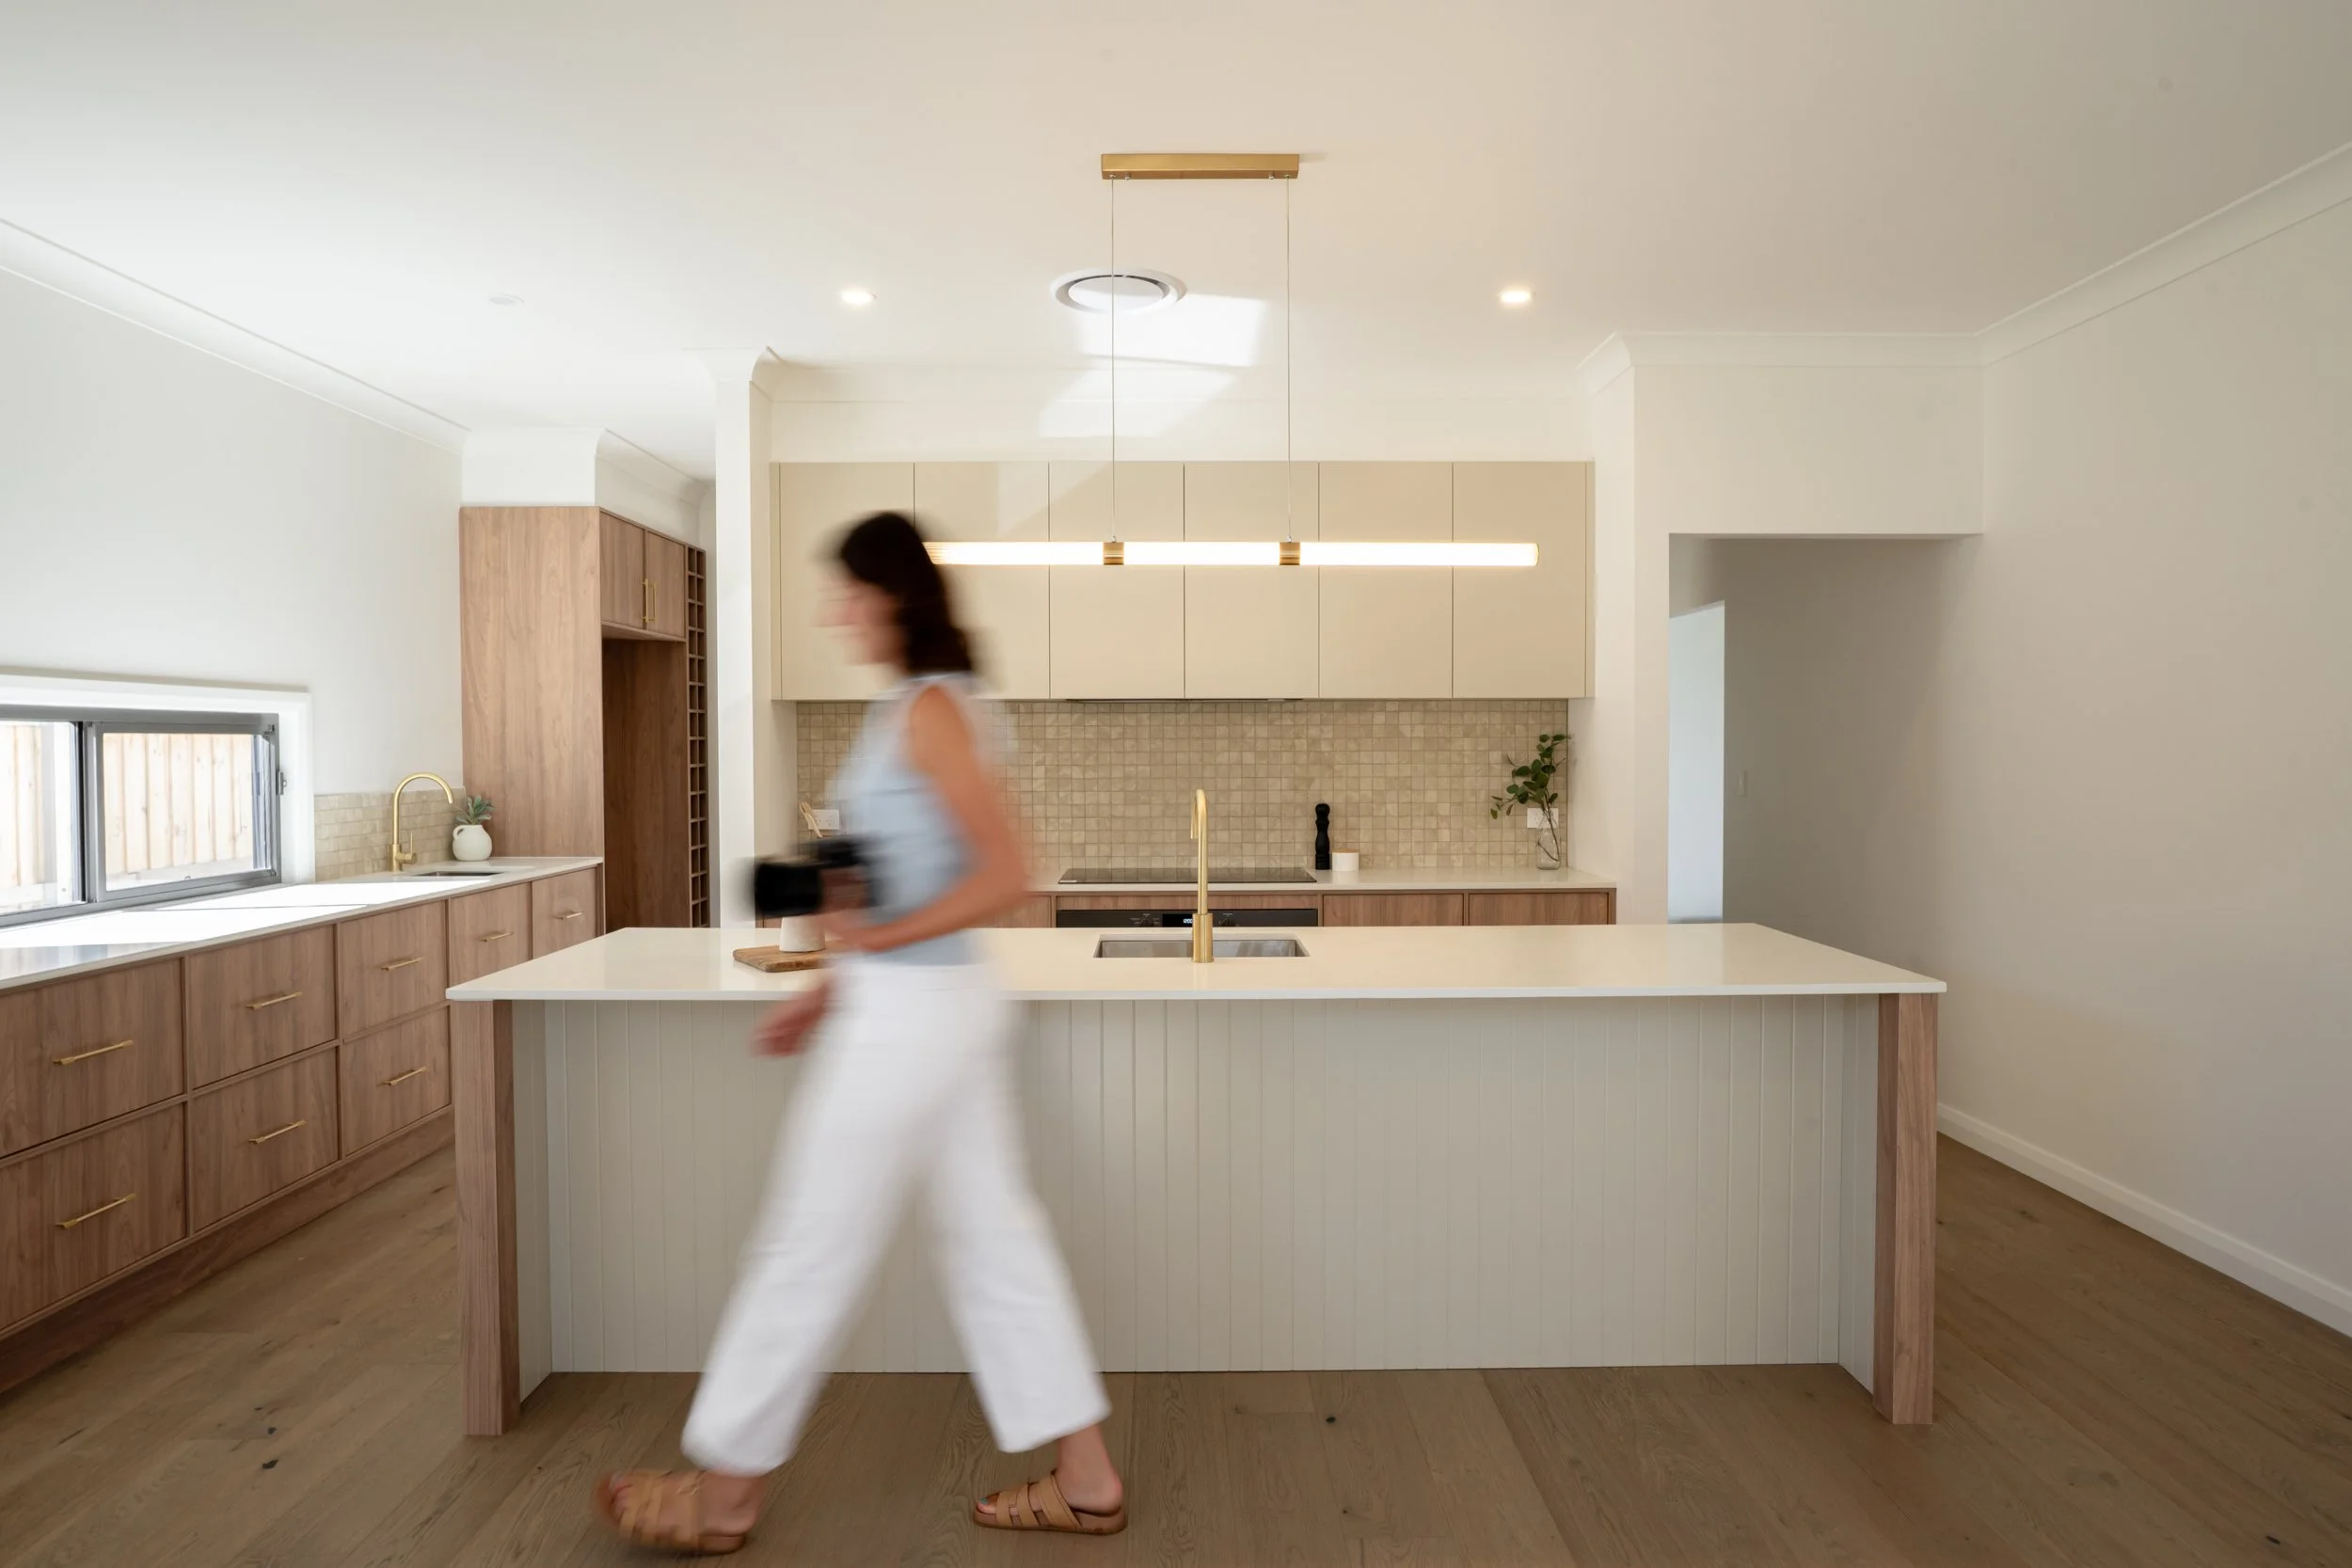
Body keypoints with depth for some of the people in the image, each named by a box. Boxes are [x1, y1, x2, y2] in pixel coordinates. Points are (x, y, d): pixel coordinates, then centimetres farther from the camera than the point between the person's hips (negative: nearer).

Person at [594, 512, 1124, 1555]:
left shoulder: (927, 710, -15)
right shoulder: (917, 705, 13)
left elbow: (1004, 877, -21)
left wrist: (877, 938, -24)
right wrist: (831, 991, 17)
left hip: (908, 1017, -10)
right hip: (940, 1007, 10)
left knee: (808, 1251, 8)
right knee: (994, 1241, 15)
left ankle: (725, 1493, 31)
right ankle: (1087, 1481, 27)